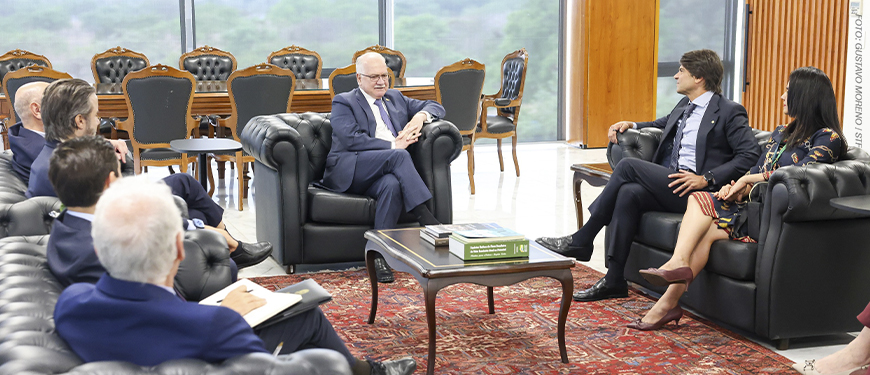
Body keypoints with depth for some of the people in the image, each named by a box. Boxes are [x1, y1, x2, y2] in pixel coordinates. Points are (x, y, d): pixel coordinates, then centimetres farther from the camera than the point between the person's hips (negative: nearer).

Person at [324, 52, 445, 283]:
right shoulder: (344, 103, 11)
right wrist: (393, 146, -12)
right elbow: (351, 139, -7)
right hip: (349, 170, -4)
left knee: (392, 184, -35)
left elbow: (436, 107, 29)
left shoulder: (395, 98, 28)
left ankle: (379, 253, -35)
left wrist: (421, 116, 4)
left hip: (388, 172, 4)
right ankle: (426, 220, -36)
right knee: (399, 156, -32)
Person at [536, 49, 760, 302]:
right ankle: (614, 281, -22)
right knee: (628, 193, -23)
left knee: (628, 166, -20)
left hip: (695, 191, -7)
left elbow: (749, 153, -11)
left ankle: (581, 241, -11)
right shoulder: (684, 107, 24)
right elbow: (663, 124, 44)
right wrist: (630, 125, 22)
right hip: (667, 185, 7)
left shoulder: (730, 112, -1)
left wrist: (706, 179, -19)